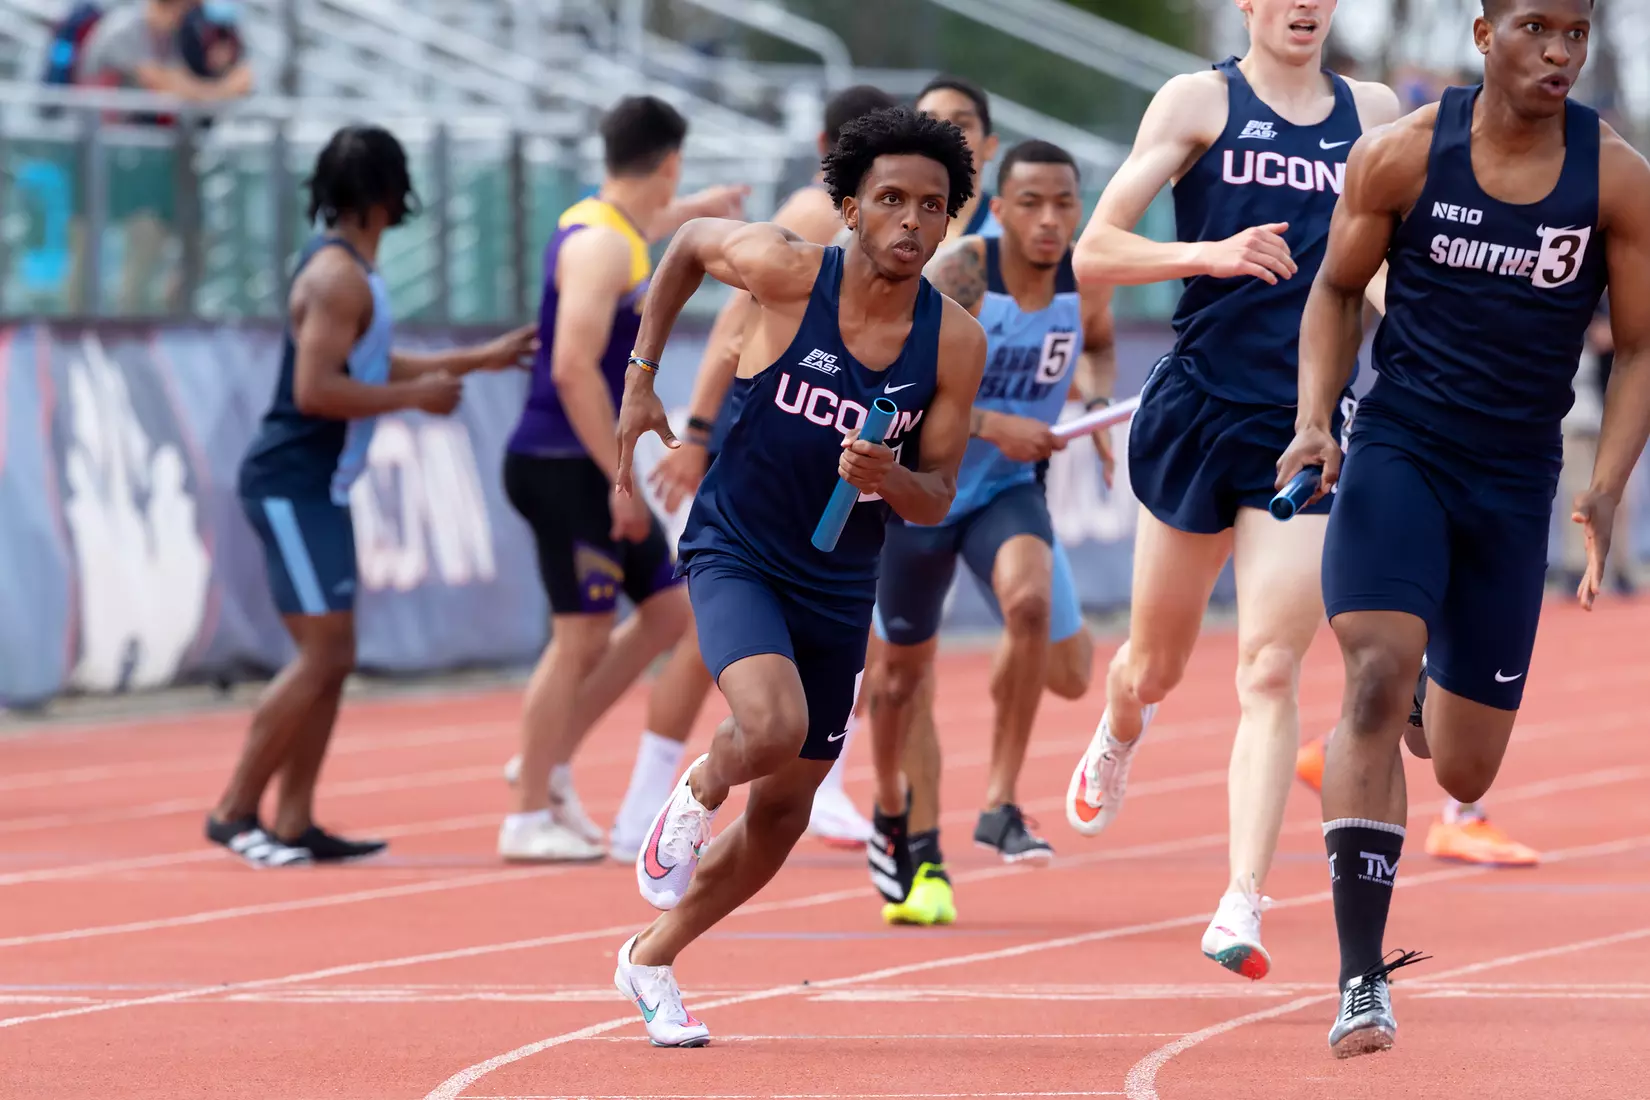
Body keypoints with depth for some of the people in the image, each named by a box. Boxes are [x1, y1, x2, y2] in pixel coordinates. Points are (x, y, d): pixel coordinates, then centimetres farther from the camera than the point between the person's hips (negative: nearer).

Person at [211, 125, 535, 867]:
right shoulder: (337, 276, -16)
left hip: (316, 490, 10)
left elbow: (365, 368, 28)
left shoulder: (346, 270, 16)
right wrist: (417, 396, -15)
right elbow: (315, 390, -24)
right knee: (321, 654, -12)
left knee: (332, 660, 9)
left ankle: (295, 825, 9)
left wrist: (479, 358, 29)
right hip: (292, 486, -10)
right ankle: (235, 813, -7)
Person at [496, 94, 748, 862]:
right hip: (565, 470, -10)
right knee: (581, 636, -7)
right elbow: (574, 368, -25)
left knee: (668, 610, 11)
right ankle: (528, 817, -1)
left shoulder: (610, 227, 13)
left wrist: (698, 209, 58)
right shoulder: (598, 246, -18)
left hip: (595, 469, 10)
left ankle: (551, 763, 16)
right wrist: (620, 479, -23)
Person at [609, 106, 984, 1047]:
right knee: (773, 727, -31)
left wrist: (890, 479, -27)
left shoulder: (955, 342, -10)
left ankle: (652, 960, 34)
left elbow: (937, 500, -4)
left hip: (841, 583, 4)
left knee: (782, 813, 12)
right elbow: (689, 243, 5)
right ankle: (697, 792, 5)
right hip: (737, 551, -4)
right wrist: (641, 377, 6)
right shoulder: (788, 272, -17)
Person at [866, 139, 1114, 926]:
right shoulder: (958, 276, -23)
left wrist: (1098, 398, -6)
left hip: (1010, 490, 2)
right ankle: (897, 816, 42)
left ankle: (1000, 804, -11)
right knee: (902, 667, 13)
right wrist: (991, 425, -35)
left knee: (1030, 601, -28)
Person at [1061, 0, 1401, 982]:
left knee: (1271, 670, -11)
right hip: (1200, 411, -1)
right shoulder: (1200, 101, -2)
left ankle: (1243, 908, -15)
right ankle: (1117, 741, 50)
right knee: (1156, 667, 14)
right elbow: (1094, 252, -6)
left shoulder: (1374, 113, 9)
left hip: (1309, 425, 1)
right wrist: (1210, 253, -22)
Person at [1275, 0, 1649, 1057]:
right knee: (1376, 678, -23)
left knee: (1465, 770, 9)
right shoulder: (1401, 154, -7)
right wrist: (1315, 419, -7)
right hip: (1399, 453, -2)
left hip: (1516, 484, 2)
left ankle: (1429, 706, 50)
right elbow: (1337, 289, 7)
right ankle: (1362, 980, -22)